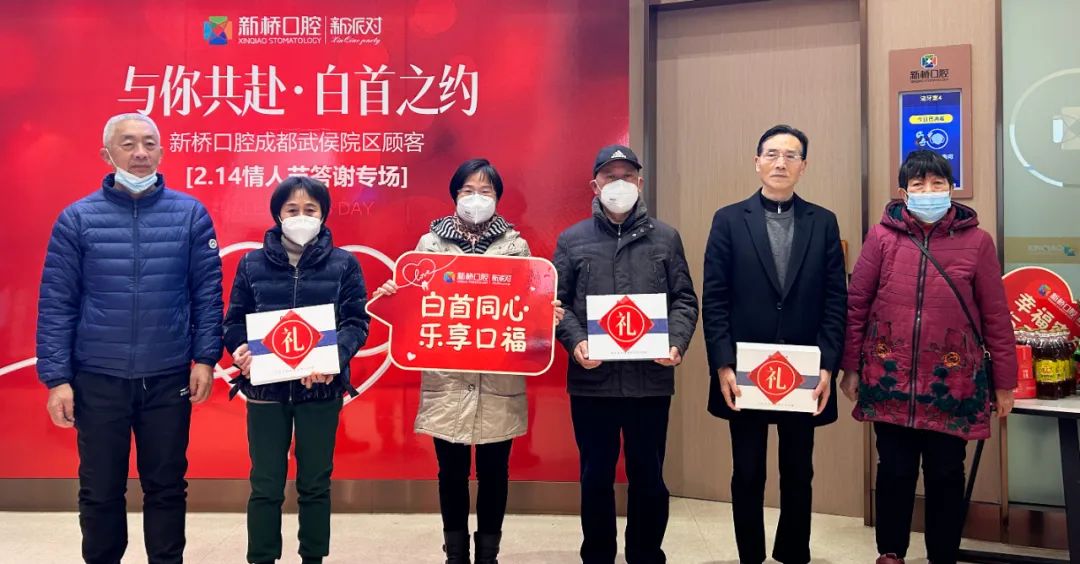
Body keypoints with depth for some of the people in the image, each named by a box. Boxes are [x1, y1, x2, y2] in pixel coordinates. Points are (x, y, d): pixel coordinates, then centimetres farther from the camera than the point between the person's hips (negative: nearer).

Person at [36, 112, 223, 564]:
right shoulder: (77, 218, -2)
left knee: (166, 486, 13)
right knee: (100, 490, 13)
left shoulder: (190, 214, -1)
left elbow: (207, 291, 1)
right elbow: (56, 303, -2)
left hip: (169, 378, 0)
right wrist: (56, 377, -5)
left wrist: (205, 357, -5)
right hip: (98, 379, 0)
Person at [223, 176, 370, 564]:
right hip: (265, 386, 1)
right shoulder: (252, 263, 7)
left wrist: (334, 357, -21)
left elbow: (357, 322, -3)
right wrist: (241, 350, -16)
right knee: (265, 485, 6)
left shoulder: (344, 264, 3)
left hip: (321, 387, 0)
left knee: (315, 483, 11)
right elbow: (234, 320, 6)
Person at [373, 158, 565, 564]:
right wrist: (391, 296, -15)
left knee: (493, 471, 9)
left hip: (500, 380, 0)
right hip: (446, 379, 0)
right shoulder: (430, 243, 6)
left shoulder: (516, 245, 6)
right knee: (452, 472, 8)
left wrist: (549, 316, -15)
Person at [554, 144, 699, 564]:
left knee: (649, 477, 11)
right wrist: (575, 342, -13)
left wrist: (677, 342, -9)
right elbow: (557, 301, 3)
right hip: (591, 379, 0)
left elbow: (684, 299, 7)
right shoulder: (572, 240, 7)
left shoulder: (665, 238, 8)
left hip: (651, 378, 1)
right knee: (596, 477, 11)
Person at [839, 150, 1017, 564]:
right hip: (890, 380, 0)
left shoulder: (976, 241, -1)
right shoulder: (882, 236, -1)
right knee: (895, 471, 10)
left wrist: (1004, 381, 2)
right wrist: (851, 368, 1)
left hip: (952, 383, 0)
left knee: (946, 475, 10)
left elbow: (996, 315, 1)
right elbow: (857, 304, 1)